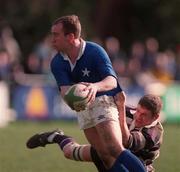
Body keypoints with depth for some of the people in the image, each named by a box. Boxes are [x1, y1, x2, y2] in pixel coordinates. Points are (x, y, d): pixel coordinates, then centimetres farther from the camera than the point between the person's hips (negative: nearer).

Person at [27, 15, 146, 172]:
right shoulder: (57, 63, -3)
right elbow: (65, 88, -16)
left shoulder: (95, 51, -19)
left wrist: (95, 87, -51)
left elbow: (112, 80, -28)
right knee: (106, 157, 1)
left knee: (115, 150, -23)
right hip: (83, 108, 6)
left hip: (103, 101, -6)